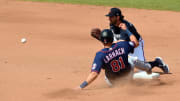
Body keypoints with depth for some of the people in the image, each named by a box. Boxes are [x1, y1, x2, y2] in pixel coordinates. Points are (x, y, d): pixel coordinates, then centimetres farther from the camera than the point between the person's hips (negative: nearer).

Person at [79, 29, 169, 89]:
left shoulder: (100, 55, -31)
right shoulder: (122, 45, -23)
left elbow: (94, 74, -39)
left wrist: (80, 87, -41)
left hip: (114, 82, -2)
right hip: (127, 75, 2)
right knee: (133, 60, 29)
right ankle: (155, 63, 56)